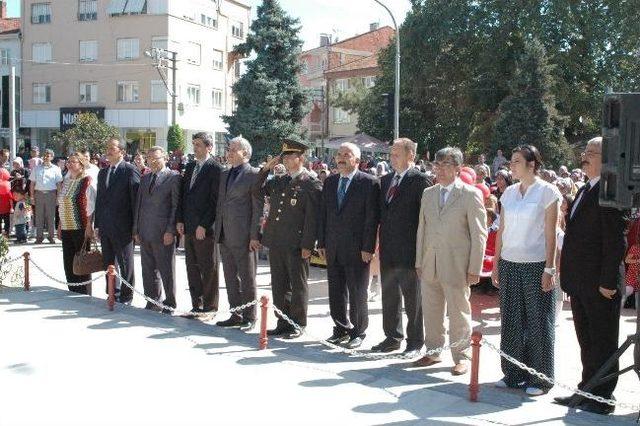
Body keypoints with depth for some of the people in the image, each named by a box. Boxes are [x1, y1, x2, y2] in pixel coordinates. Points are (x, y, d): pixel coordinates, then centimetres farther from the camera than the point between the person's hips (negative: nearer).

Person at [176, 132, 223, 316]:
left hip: (206, 228, -7)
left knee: (209, 269, 2)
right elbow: (183, 195, 16)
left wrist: (204, 225, -16)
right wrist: (180, 220, 8)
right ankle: (196, 305, 20)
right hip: (189, 227, 7)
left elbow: (215, 200, -13)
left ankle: (209, 307, 11)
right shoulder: (190, 167, 14)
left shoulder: (215, 168, -9)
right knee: (192, 268, 11)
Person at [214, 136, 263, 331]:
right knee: (231, 278, 13)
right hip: (225, 237, 8)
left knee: (247, 279, 2)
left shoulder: (254, 175, -7)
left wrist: (254, 236, -15)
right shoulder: (224, 175, 16)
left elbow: (258, 207, -11)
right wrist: (218, 230, 13)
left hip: (244, 237, -7)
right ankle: (236, 315, 23)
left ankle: (249, 317, 10)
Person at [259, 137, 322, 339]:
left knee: (298, 285, 5)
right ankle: (283, 322, 23)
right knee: (279, 285, 13)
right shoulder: (278, 182, 13)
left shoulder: (311, 184, -7)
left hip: (297, 246, -7)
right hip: (276, 243, 7)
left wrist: (307, 245, -15)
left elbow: (312, 218, -11)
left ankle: (297, 325, 14)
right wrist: (266, 169, 9)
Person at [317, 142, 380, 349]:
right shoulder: (330, 182, 11)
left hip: (357, 249, -5)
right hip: (333, 249, 6)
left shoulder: (369, 183, -7)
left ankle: (358, 332, 17)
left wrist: (368, 248, -14)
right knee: (336, 292, 12)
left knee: (357, 293, 4)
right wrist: (322, 243, 8)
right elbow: (323, 214, 13)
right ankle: (342, 329, 25)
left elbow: (372, 218, -10)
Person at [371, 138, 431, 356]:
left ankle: (415, 341, 16)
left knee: (412, 299, 5)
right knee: (389, 296, 15)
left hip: (409, 251, -7)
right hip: (387, 251, 7)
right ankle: (392, 337, 28)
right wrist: (381, 243, 11)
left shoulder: (420, 180, -11)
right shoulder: (386, 180, 12)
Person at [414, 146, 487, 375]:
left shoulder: (471, 194, -6)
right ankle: (433, 351, 27)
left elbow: (479, 234, -7)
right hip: (430, 266, 5)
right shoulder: (428, 194, 12)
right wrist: (419, 261, 11)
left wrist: (474, 269, -10)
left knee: (458, 313, 4)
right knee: (430, 311, 13)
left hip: (456, 266, -5)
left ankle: (462, 357, 17)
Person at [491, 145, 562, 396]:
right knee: (511, 321, 9)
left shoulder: (547, 192, -5)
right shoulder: (509, 193, 10)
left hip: (536, 265, -5)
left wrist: (549, 268, -11)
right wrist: (496, 264, 9)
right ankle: (513, 374, 22)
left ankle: (539, 379, 14)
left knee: (538, 323, 3)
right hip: (509, 264, 5)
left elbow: (550, 233, -7)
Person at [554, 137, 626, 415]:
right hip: (580, 283, 9)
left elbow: (615, 240, -19)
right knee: (586, 340, 17)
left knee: (602, 342, 4)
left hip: (599, 284, -9)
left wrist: (608, 282, -20)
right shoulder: (586, 189, 14)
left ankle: (602, 398, 15)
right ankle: (587, 390, 28)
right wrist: (570, 277, 15)